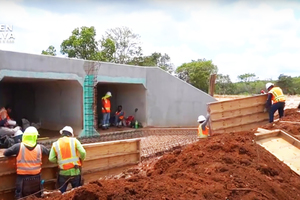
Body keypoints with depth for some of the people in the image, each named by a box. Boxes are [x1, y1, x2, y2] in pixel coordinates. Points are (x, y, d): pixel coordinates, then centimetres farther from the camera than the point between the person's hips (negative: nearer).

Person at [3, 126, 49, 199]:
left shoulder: (18, 147, -12)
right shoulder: (40, 147, -6)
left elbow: (5, 153, 0)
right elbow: (48, 153, 10)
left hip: (23, 178, -2)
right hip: (36, 178, 2)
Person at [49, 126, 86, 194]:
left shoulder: (55, 144, 1)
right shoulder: (74, 141, -3)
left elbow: (51, 159, -6)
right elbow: (83, 153, -11)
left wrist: (59, 161, 13)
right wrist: (80, 161, 9)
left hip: (63, 173, 1)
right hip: (75, 171, -1)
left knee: (61, 192, 15)